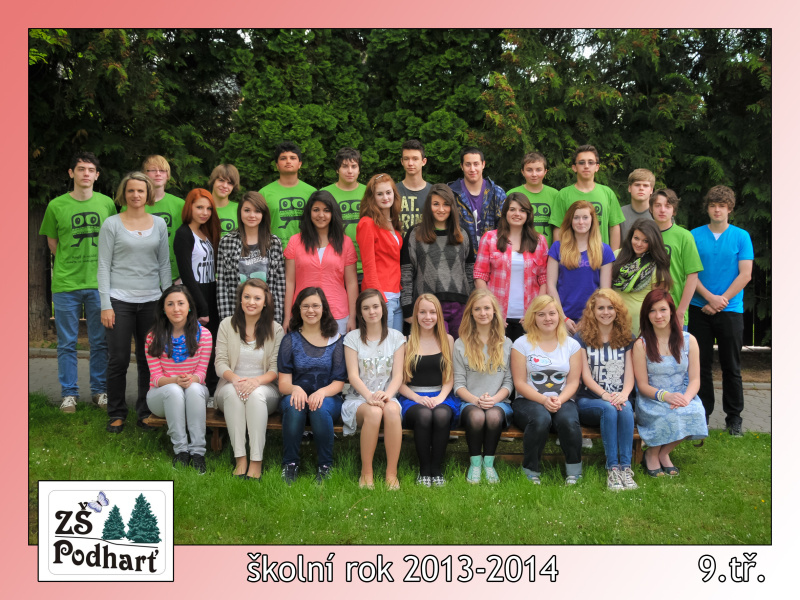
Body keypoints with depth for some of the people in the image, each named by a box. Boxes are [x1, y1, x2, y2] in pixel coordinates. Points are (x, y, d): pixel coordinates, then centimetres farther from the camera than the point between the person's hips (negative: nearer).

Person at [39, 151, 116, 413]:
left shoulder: (107, 204, 3)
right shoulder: (56, 206, -1)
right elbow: (52, 242, 9)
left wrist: (99, 267, 9)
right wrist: (69, 266, 5)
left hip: (99, 283, 1)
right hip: (66, 284, -1)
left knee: (100, 342, 8)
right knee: (67, 343, 6)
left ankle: (99, 391, 20)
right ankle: (69, 394, 16)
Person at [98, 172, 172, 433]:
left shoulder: (159, 224, 9)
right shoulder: (112, 224, 1)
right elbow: (103, 266, -1)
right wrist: (105, 305, -7)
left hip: (151, 301, 2)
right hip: (120, 300, -2)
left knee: (148, 360, 6)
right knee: (118, 360, 1)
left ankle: (145, 413, 17)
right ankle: (116, 414, 14)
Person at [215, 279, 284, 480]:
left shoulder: (275, 329, 4)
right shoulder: (227, 325, 7)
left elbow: (276, 368, -2)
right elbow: (220, 362, 1)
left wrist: (257, 380, -23)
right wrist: (235, 378, -22)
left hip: (265, 388, -1)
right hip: (231, 384, 1)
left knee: (256, 394, -36)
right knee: (232, 392, -35)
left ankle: (256, 461, -35)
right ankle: (240, 458, -35)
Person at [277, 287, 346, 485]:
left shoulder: (335, 339, 5)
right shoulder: (290, 340, 5)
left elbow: (339, 382, 0)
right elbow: (283, 383, -1)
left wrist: (322, 392, -23)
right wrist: (295, 389, -25)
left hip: (328, 398, 0)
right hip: (296, 395, 1)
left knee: (321, 408, -35)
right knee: (294, 406, -34)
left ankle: (325, 465, -16)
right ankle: (290, 463, -17)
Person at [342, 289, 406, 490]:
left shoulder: (396, 337, 10)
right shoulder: (352, 338, 7)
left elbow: (398, 375, 1)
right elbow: (353, 375, -3)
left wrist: (387, 394, -20)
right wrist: (369, 396, -22)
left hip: (387, 396, 1)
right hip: (358, 398, -1)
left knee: (391, 409, -36)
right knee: (373, 412, -36)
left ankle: (392, 473, -28)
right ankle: (366, 473, -23)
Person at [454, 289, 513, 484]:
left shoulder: (506, 344, 12)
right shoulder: (461, 344, 10)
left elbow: (508, 382, 6)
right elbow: (458, 384, 4)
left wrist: (494, 399, -13)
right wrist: (476, 400, -15)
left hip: (498, 402, 0)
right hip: (470, 402, 0)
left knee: (494, 415, -35)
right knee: (476, 415, -36)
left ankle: (489, 462, -18)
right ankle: (475, 463, -17)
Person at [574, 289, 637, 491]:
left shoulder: (626, 338, 14)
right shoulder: (582, 338, 5)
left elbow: (629, 373, 4)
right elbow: (586, 375, -4)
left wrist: (624, 394, -18)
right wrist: (605, 395, -20)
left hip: (618, 398, 2)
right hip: (588, 400, -2)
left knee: (626, 409, -33)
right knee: (609, 409, -34)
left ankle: (625, 467, -33)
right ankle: (612, 469, -34)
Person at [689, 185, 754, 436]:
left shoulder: (741, 236, 3)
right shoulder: (695, 236, 4)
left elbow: (745, 274, -3)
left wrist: (722, 300, -11)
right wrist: (710, 297, -13)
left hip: (730, 310, 0)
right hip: (700, 309, 1)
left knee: (731, 367, 6)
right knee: (701, 365, 6)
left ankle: (734, 417, 17)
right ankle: (702, 415, 17)